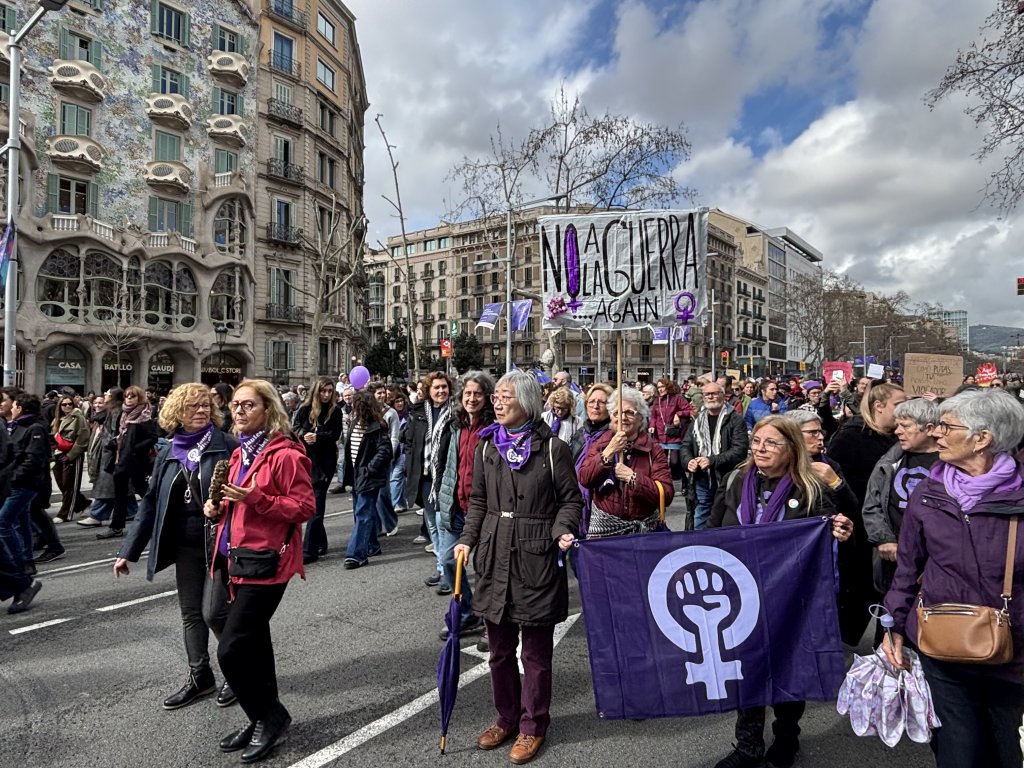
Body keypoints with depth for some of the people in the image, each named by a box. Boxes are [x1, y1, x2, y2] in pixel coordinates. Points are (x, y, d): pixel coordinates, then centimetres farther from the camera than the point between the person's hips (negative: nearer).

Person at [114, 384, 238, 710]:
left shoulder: (227, 445, -9)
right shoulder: (168, 454, 7)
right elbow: (150, 503, 10)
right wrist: (128, 550, 10)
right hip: (185, 547, 6)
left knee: (214, 611, -3)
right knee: (190, 613, 13)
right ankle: (199, 675, 29)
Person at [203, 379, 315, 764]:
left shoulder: (286, 454, -15)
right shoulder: (240, 453, 13)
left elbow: (305, 507, -18)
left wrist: (255, 498, -25)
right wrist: (218, 508, 4)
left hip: (265, 563, -9)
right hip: (234, 559, 9)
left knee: (231, 650, -7)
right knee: (253, 645, 17)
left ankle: (269, 716, 15)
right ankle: (265, 718, 33)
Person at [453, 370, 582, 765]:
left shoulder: (552, 448, -7)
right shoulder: (487, 446, 6)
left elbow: (570, 499, -1)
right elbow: (478, 502, 12)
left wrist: (563, 532, -18)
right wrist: (468, 539, 1)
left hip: (536, 559, -4)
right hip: (494, 558, 4)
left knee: (535, 652, 9)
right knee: (499, 649, 16)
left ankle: (532, 727, 27)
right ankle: (507, 718, 35)